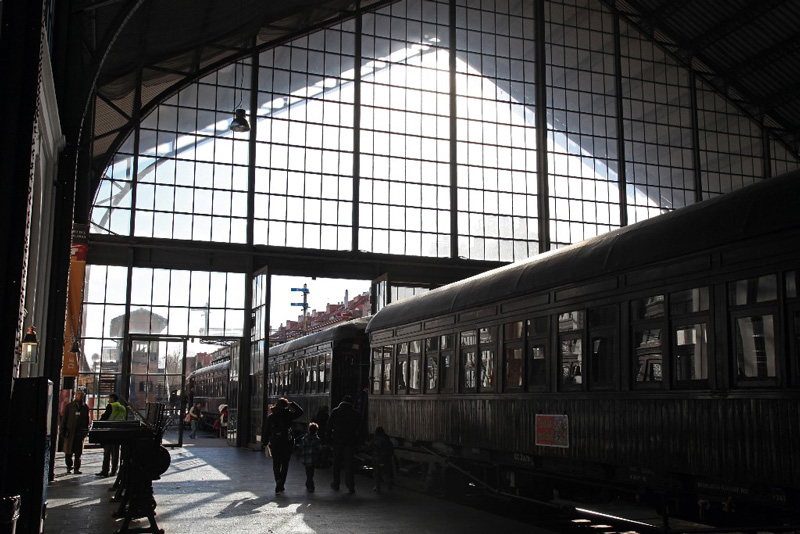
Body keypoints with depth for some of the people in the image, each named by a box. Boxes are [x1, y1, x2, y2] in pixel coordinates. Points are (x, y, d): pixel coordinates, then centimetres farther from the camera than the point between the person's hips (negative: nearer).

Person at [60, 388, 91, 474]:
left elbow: (87, 420, 14)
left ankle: (77, 468, 7)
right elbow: (64, 419, 4)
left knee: (78, 452, 1)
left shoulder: (85, 407, 9)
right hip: (70, 432, -1)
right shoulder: (69, 406, 4)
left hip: (80, 433, 1)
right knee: (68, 452, 1)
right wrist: (63, 431, -1)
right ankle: (69, 467, 18)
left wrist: (86, 430, 9)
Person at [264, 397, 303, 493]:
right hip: (287, 443, -1)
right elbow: (300, 411, 4)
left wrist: (266, 443, 11)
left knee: (276, 464, 11)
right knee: (285, 464, 8)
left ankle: (278, 480, -13)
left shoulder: (271, 416, 1)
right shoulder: (288, 414, -5)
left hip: (275, 443, 1)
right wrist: (291, 404, 5)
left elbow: (267, 431, 3)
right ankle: (280, 485, 6)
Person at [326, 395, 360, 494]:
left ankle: (336, 484, 24)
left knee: (337, 463, 15)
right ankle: (351, 487, -1)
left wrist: (329, 439, 6)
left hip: (337, 441, 1)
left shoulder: (335, 411, -1)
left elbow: (329, 426, 0)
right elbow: (358, 427, 2)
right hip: (350, 441, -1)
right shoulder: (354, 413, -2)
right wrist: (357, 442, 10)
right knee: (350, 464, 2)